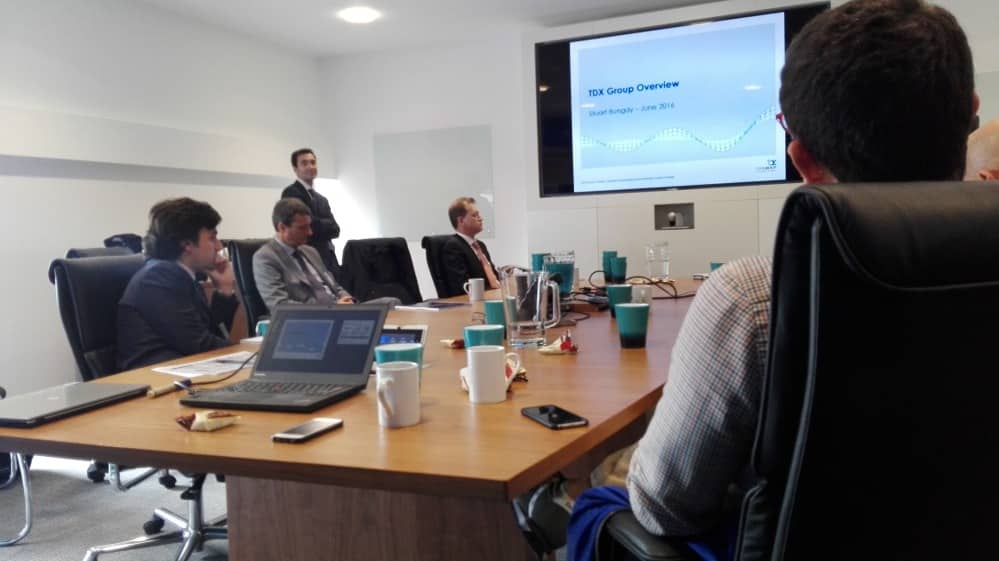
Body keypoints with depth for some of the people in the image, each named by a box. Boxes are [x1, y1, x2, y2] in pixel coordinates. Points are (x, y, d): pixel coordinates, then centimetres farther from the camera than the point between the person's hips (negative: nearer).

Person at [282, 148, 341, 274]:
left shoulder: (322, 199, 21)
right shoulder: (291, 193, -5)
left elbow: (335, 229, 10)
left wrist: (319, 226, -6)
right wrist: (327, 225, -1)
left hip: (327, 260, 8)